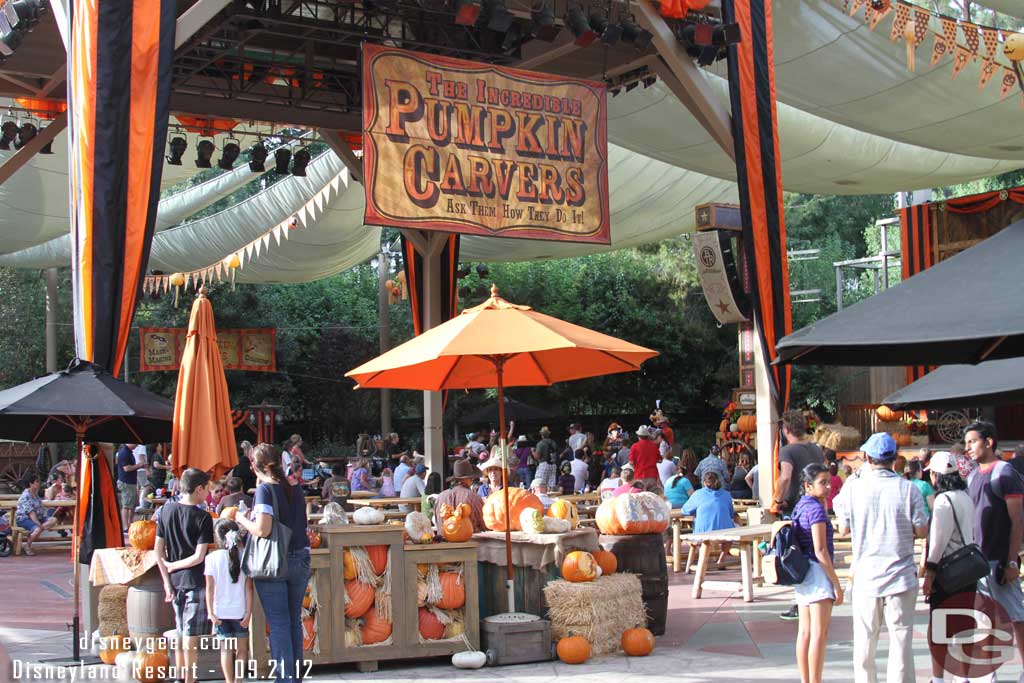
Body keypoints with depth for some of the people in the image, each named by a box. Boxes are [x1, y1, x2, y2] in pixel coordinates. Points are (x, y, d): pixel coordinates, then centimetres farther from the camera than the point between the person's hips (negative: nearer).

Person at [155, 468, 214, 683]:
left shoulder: (166, 510, 3)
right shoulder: (202, 518, -12)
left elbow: (158, 550, 3)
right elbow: (199, 557, -18)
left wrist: (167, 580, 5)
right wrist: (173, 566, -5)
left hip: (175, 581, 5)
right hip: (195, 581, -5)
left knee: (180, 633, 16)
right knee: (191, 635, 1)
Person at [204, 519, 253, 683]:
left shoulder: (212, 558, -6)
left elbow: (210, 588, -7)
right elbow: (248, 588, -3)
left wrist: (211, 612, -3)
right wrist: (248, 613, -1)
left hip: (221, 612, -1)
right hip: (240, 611, 1)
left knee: (226, 650, 5)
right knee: (242, 649, 11)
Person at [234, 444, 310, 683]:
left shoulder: (265, 490, -12)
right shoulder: (295, 490, 6)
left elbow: (262, 530, -21)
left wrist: (242, 520, -3)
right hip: (300, 560, 6)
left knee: (278, 624, 1)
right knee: (294, 621, 14)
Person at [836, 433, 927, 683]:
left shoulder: (852, 488, -6)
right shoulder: (908, 489, -8)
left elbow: (843, 528, 2)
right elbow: (922, 531, -3)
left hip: (866, 576, 1)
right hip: (900, 575, -1)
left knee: (864, 641, 11)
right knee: (901, 640, 5)